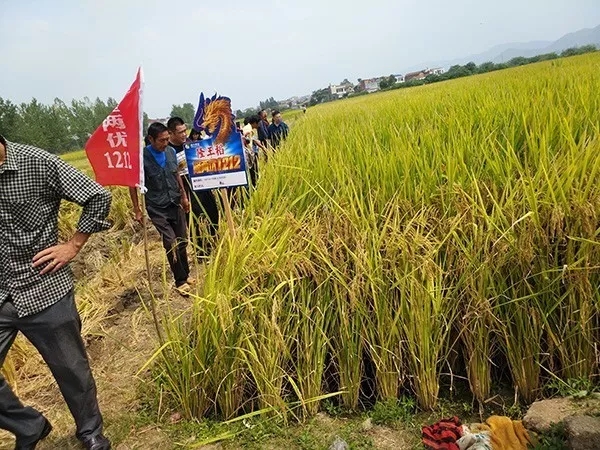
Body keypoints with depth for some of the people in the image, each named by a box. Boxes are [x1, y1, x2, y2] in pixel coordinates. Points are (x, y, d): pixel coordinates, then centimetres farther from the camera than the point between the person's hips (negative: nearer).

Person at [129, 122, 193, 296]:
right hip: (157, 208, -5)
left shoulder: (171, 151, -1)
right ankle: (180, 281, 6)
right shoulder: (141, 157, -15)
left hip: (175, 203, 5)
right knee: (171, 243, -8)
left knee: (182, 241, 10)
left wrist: (184, 196, 15)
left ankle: (186, 274, 28)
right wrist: (137, 209, -7)